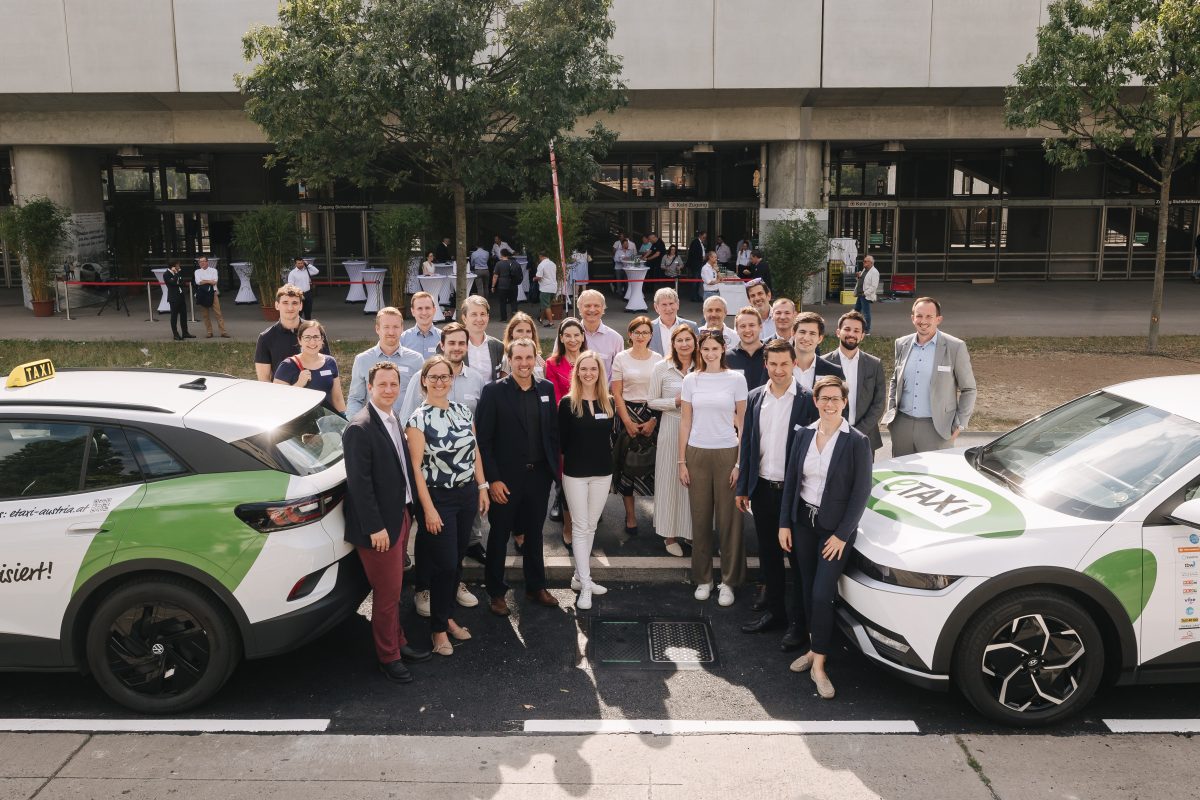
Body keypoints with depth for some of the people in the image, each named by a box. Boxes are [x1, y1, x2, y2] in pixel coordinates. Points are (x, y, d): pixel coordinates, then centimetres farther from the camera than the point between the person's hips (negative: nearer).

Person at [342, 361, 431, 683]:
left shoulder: (393, 421, 8)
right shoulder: (360, 428, -19)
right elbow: (359, 483, -21)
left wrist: (408, 511, 9)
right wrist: (375, 528, -20)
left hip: (401, 516, 8)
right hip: (379, 525, -8)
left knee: (393, 588, 21)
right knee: (387, 592, 3)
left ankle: (398, 643, 35)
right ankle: (388, 657, 19)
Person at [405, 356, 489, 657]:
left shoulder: (463, 411, 4)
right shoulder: (419, 418, -12)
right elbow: (416, 466, -13)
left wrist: (482, 487, 7)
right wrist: (428, 509, -15)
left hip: (467, 495, 5)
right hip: (439, 498, -5)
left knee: (457, 560, 13)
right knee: (444, 563, -1)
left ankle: (446, 615, 30)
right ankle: (439, 627, 17)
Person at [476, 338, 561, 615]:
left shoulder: (546, 389, 3)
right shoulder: (494, 391, -10)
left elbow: (553, 431, 8)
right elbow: (483, 439, -11)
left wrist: (553, 467, 3)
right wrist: (492, 479, -14)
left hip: (539, 475, 4)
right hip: (505, 477, -4)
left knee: (534, 532, 18)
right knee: (499, 535, 11)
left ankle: (536, 586, 33)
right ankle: (496, 592, 25)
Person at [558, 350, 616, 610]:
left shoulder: (608, 403, 3)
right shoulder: (567, 403, -7)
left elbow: (609, 436, 11)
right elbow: (560, 440, -3)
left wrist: (605, 458, 4)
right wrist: (564, 464, 0)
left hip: (603, 472, 4)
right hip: (575, 473, -4)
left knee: (591, 526, 12)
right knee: (580, 527, -1)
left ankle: (580, 576, 25)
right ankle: (585, 586, 2)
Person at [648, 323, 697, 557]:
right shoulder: (661, 367, -1)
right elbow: (653, 401, 1)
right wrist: (676, 402, -12)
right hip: (671, 429, -1)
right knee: (670, 479, 3)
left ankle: (691, 530, 22)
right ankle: (670, 535, 15)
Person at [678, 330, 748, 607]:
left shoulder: (736, 379, 0)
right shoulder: (691, 380, 4)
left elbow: (743, 423, 1)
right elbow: (685, 423, 7)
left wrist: (740, 462, -4)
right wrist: (682, 461, 3)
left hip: (727, 453, -1)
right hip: (697, 454, 2)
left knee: (728, 519, 1)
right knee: (700, 518, 6)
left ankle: (728, 581, 12)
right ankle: (703, 579, 18)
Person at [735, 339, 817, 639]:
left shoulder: (808, 400, -8)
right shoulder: (755, 398, 5)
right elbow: (747, 444, 8)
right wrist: (742, 488, 7)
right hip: (762, 488, 4)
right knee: (768, 551, 12)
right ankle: (774, 610, 26)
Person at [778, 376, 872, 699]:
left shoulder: (857, 442, -11)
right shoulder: (804, 435, 2)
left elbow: (861, 492, -10)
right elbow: (790, 481, 6)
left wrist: (842, 534, -13)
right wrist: (784, 524, 3)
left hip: (835, 528, -4)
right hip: (803, 522, 5)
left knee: (821, 595, -8)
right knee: (808, 591, 12)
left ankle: (819, 665, 4)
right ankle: (813, 648, 28)